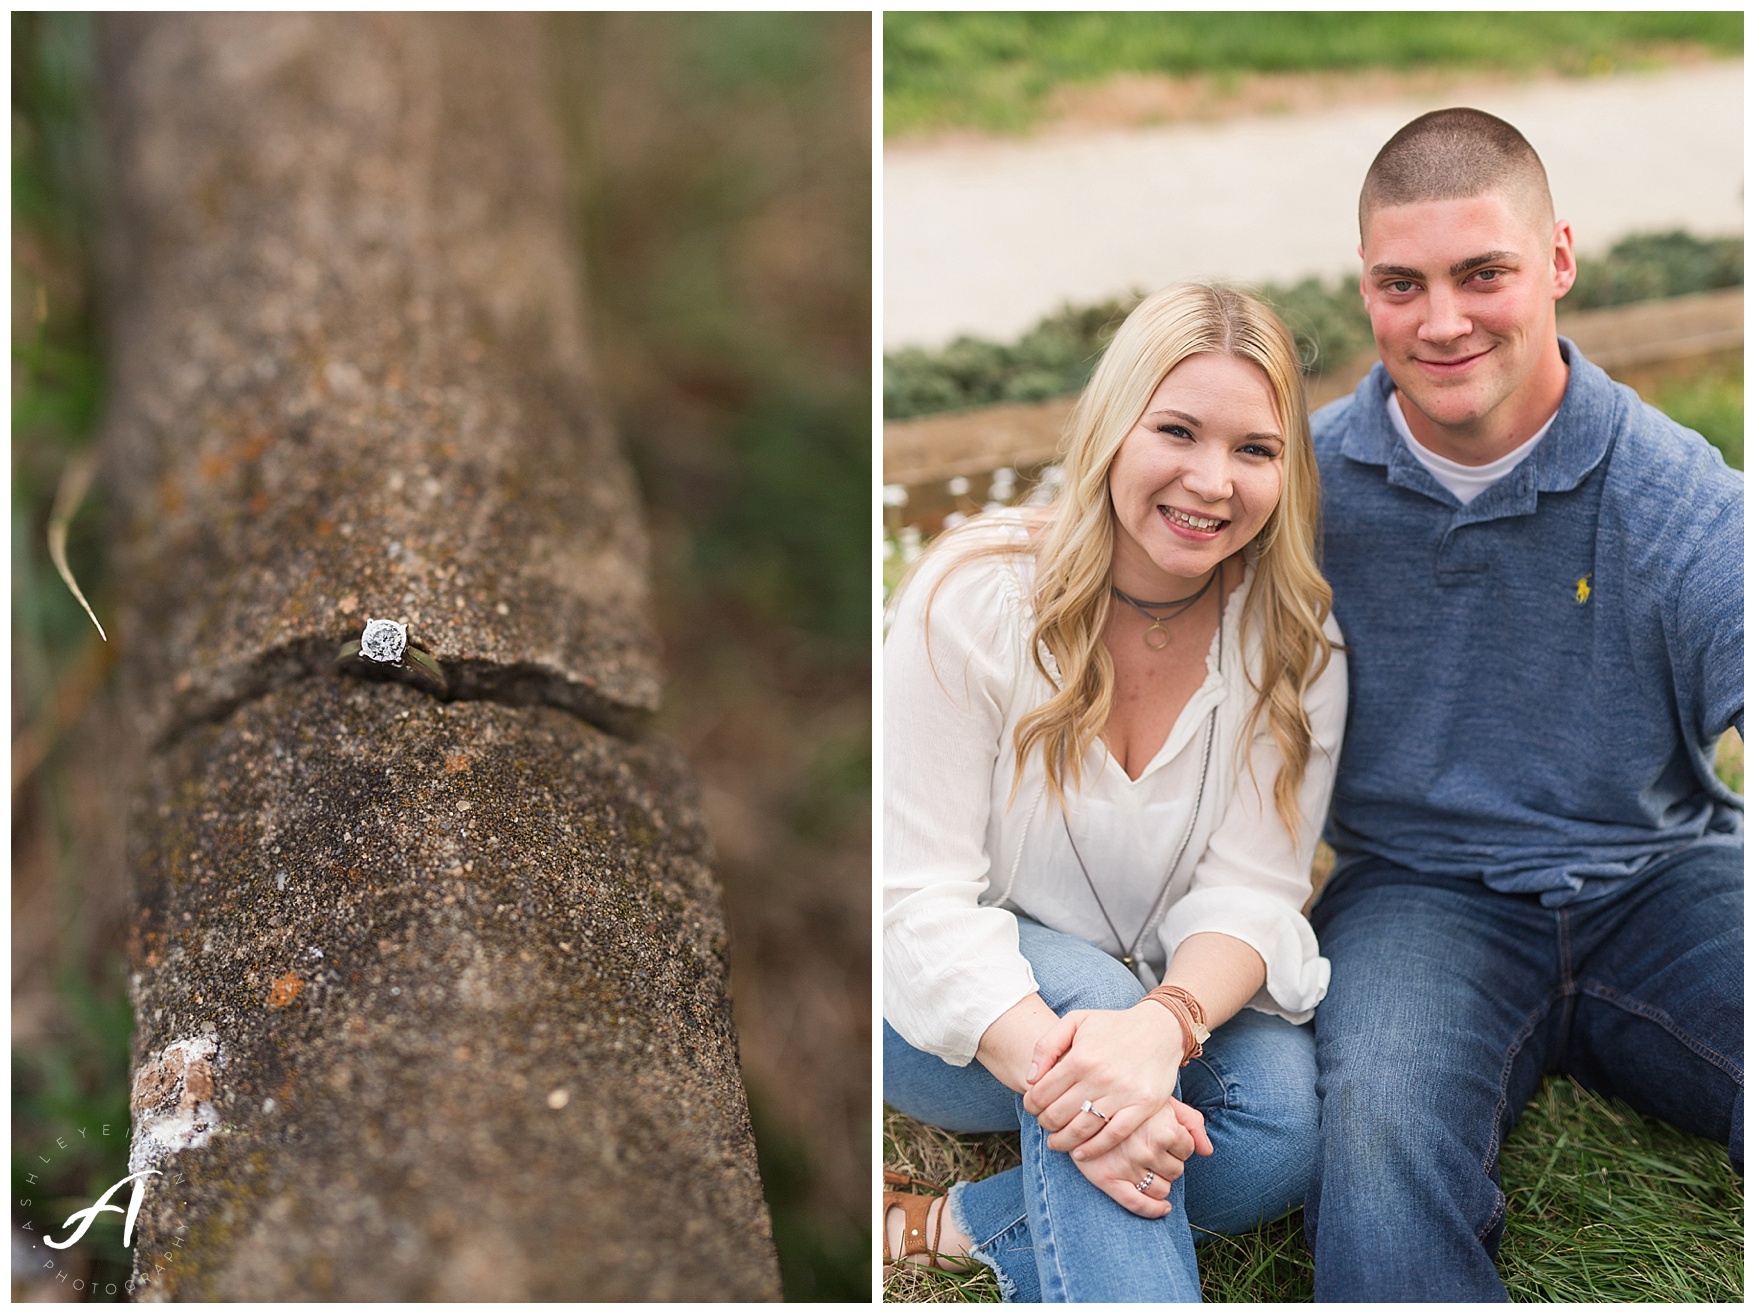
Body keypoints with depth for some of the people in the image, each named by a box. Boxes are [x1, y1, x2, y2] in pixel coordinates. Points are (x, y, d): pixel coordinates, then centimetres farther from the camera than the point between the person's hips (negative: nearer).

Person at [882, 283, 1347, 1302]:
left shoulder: (1297, 643, -8)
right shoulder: (973, 597, -17)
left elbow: (1249, 892, -14)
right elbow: (924, 895, -21)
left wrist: (1160, 1024, -38)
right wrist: (1048, 1062, -40)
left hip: (1178, 1002, 3)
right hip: (960, 1016, -3)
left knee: (1283, 1119, -27)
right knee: (1081, 986, -35)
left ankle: (960, 1228, -15)